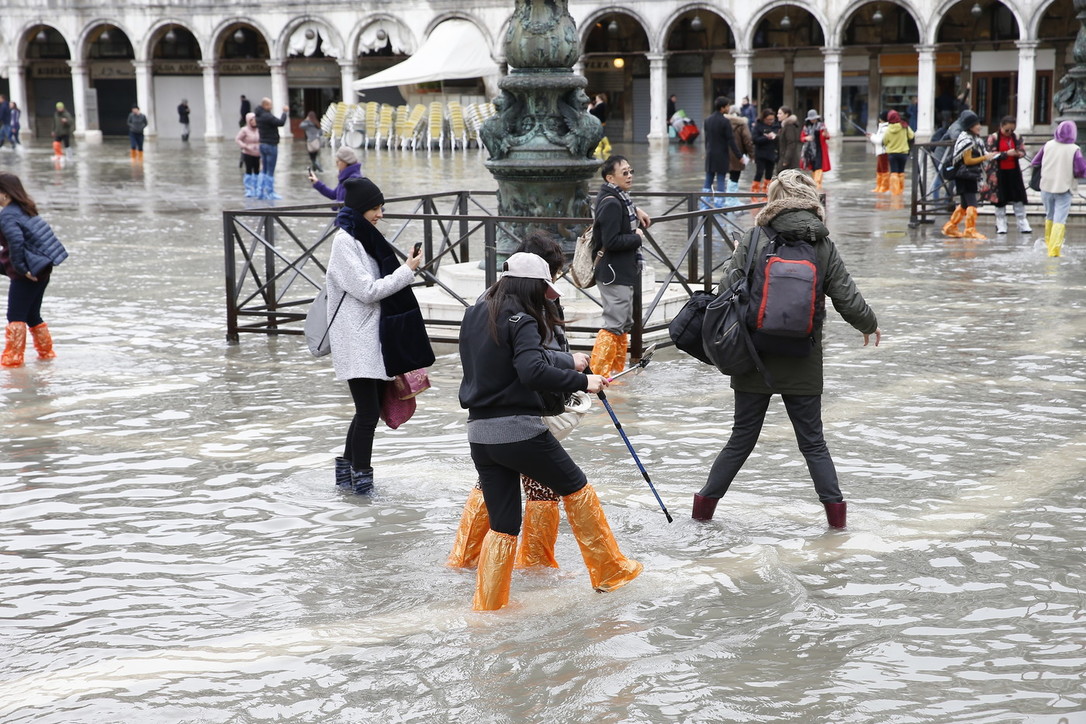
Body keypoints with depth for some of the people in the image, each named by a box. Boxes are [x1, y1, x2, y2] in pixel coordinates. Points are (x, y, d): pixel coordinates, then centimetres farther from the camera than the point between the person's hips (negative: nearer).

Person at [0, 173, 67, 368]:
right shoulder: (25, 209, 13)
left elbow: (16, 241, -28)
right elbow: (42, 234, 19)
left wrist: (20, 267, -20)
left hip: (27, 273, -9)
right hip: (43, 268, 9)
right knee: (32, 315, 21)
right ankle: (46, 352, 29)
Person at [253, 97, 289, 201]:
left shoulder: (259, 116, 6)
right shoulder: (267, 116, -22)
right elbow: (281, 122, -25)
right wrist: (285, 112, -13)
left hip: (262, 145, 9)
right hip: (271, 145, -9)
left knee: (264, 170, 16)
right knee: (270, 171, -2)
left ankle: (261, 192, 17)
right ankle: (270, 193, 3)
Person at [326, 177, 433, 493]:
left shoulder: (366, 238, 16)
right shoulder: (344, 242, -12)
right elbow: (367, 290, -17)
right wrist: (407, 270, -14)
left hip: (375, 337, 9)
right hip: (356, 340, -9)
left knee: (370, 410, 11)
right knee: (369, 413, -10)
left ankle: (346, 470, 22)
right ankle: (360, 479, -2)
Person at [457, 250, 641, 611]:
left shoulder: (476, 314, 13)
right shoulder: (520, 320, -12)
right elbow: (533, 372, -27)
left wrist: (567, 361, 30)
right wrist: (582, 381, -19)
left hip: (480, 432, 7)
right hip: (518, 430, -7)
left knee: (503, 525, 13)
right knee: (576, 488, 14)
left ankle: (486, 607, 11)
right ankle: (610, 571, 23)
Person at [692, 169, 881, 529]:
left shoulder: (754, 240, -6)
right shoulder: (824, 247, -3)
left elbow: (725, 290, -7)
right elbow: (848, 300, 2)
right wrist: (869, 325, 20)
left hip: (754, 358, 0)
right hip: (802, 363, 0)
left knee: (742, 438, 12)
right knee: (812, 441, 13)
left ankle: (705, 505, 18)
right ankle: (835, 507, 10)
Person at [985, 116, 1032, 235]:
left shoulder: (1016, 137, 5)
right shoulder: (993, 138, -6)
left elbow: (1023, 151, 6)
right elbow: (991, 154, -13)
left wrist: (1018, 153, -18)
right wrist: (1006, 154, -23)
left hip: (1014, 171, 3)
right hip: (999, 172, -3)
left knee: (1018, 198, 2)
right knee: (1000, 199, 4)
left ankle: (1023, 224, 8)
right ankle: (1001, 225, 13)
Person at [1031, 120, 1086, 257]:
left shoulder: (1048, 145, -2)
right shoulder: (1074, 150, -12)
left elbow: (1035, 163, 5)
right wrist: (1073, 174, 6)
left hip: (1046, 188, 4)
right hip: (1063, 189, -4)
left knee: (1050, 216, 21)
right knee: (1060, 220, -2)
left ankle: (1048, 243, 36)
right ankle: (1054, 249, -9)